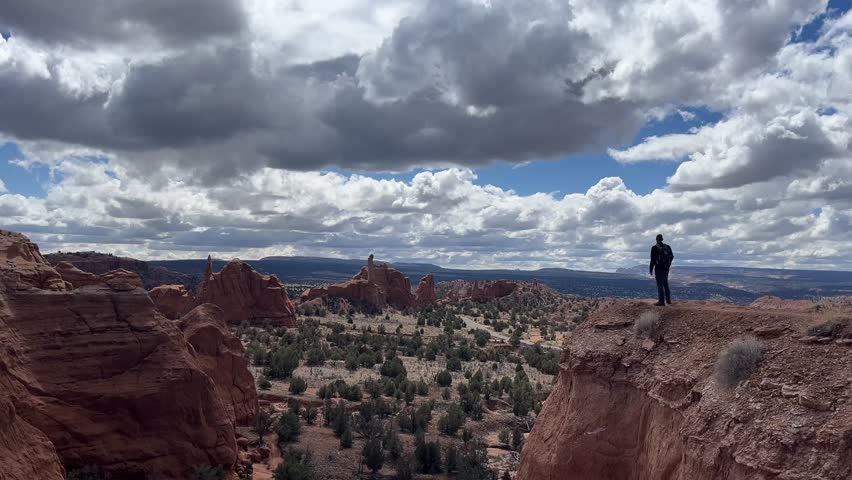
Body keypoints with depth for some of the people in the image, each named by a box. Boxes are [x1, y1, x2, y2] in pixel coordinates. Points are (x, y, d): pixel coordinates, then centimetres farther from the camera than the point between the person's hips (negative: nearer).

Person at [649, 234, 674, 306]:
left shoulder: (654, 248, -10)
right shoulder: (667, 247, 4)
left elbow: (652, 259, -11)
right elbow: (672, 257, 11)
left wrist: (651, 270, -5)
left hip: (658, 268, -5)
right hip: (666, 268, 5)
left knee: (660, 285, -4)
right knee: (665, 284, 18)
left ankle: (661, 301, -7)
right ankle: (668, 299, 21)